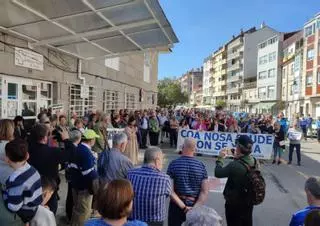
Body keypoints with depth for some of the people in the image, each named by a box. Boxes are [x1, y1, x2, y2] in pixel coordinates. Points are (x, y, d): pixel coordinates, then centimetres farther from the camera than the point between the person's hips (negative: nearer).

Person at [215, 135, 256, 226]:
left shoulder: (235, 165, -32)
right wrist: (237, 158, 2)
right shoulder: (254, 162, -10)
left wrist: (220, 159, -8)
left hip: (234, 202, -6)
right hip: (248, 201, 7)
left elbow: (218, 173, -20)